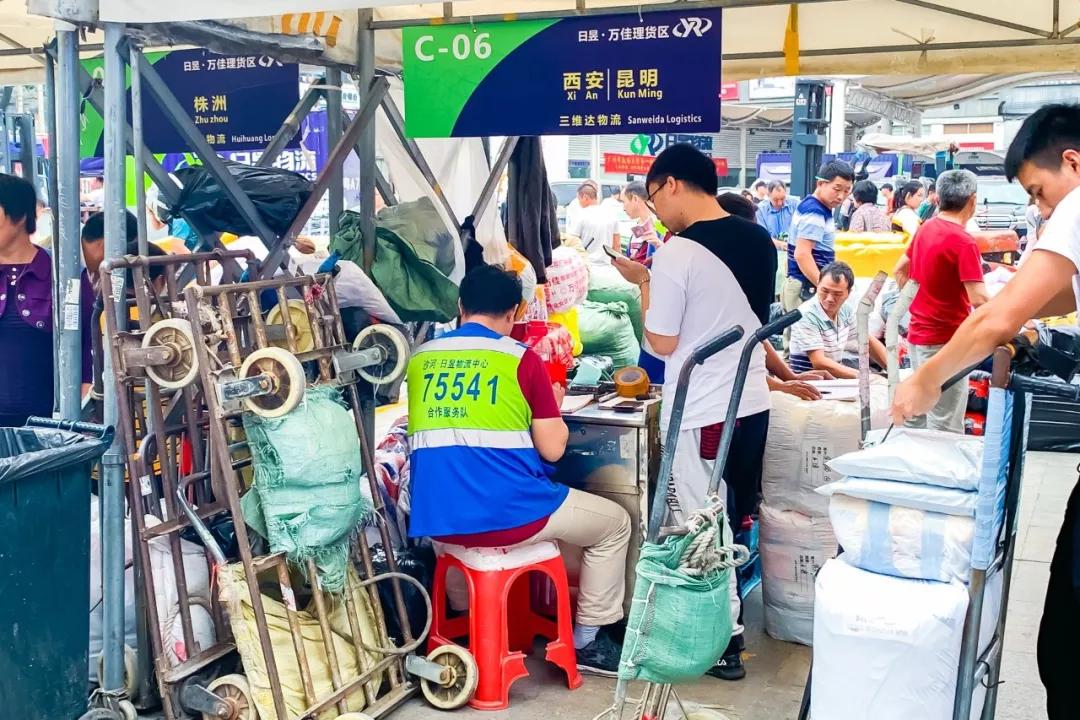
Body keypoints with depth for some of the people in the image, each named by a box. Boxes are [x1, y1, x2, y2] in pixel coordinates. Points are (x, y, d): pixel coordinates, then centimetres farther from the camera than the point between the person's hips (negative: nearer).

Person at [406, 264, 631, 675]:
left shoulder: (421, 359, 8)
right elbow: (552, 449, -5)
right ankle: (587, 640, 21)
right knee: (615, 522, 19)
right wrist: (554, 406, 15)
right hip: (507, 517, -5)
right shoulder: (520, 359, -5)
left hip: (435, 521, 5)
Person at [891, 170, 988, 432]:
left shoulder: (926, 229, 6)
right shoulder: (964, 242, -19)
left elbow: (899, 271, 18)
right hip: (946, 341, -9)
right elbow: (979, 299, -23)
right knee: (946, 430, -4)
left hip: (918, 333, 9)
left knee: (917, 420, 17)